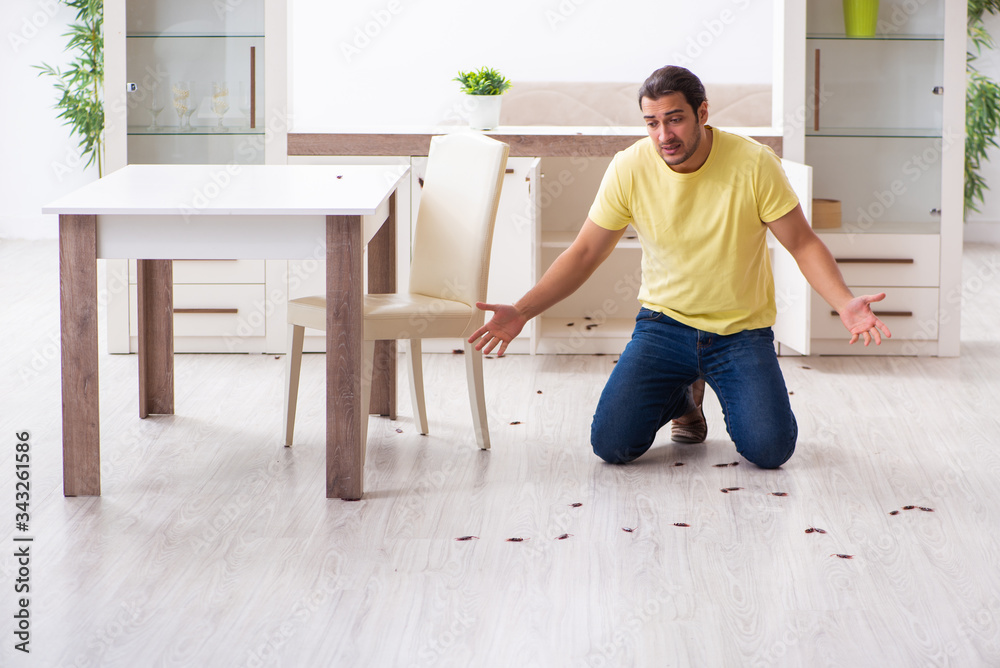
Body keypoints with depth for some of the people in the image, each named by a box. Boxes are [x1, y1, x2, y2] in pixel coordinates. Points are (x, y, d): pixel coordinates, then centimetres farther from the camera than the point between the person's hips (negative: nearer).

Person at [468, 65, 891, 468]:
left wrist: (845, 304, -26)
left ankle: (730, 398, 17)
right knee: (610, 444, -14)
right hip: (663, 324, 1)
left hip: (741, 329, -1)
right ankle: (682, 396, 19)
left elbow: (804, 244, -8)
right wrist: (522, 312, -11)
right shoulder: (629, 169, -9)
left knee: (769, 449, -20)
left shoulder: (754, 163, -14)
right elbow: (585, 253, -1)